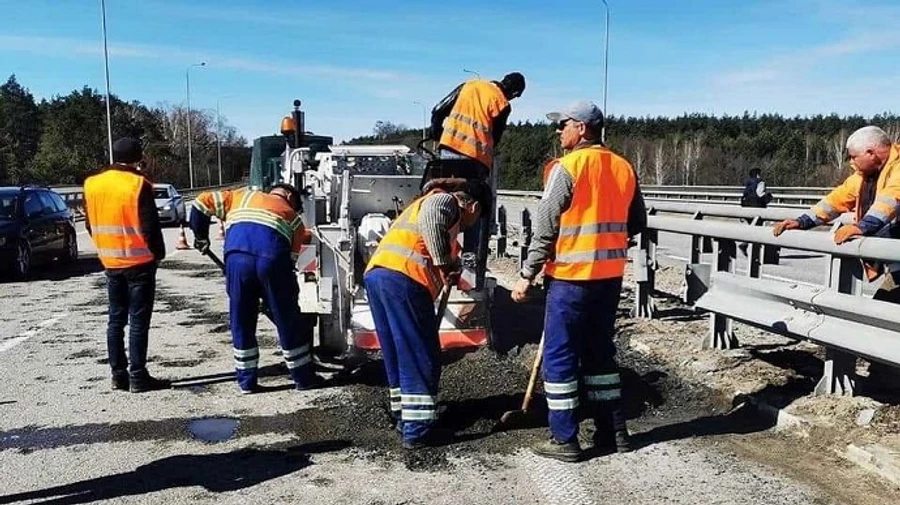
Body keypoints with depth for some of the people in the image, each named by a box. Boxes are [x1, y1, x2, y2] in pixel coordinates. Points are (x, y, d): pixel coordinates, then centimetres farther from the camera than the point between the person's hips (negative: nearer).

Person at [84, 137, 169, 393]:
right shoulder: (138, 184, -14)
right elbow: (150, 226, -16)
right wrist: (158, 253, -1)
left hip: (111, 262, 6)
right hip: (140, 261, -6)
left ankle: (119, 375, 17)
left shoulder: (92, 184, 5)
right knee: (138, 321, -1)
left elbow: (90, 224, 12)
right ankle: (138, 377, 2)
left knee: (116, 319, 13)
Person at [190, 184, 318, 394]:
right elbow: (291, 259, 21)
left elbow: (202, 202, 28)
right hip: (273, 258, -1)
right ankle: (304, 378, 25)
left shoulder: (242, 197, 34)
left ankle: (247, 381, 24)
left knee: (241, 322, 16)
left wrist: (201, 237, 37)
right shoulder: (294, 218, 29)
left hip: (237, 256, 1)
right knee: (288, 321, 14)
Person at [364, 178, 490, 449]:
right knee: (421, 357, -2)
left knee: (396, 354, 18)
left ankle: (403, 417, 28)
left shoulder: (428, 200, 33)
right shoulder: (446, 200, 4)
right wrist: (445, 265, -15)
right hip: (403, 278, -9)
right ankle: (416, 430, 1)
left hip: (375, 273, 9)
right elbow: (431, 220, -19)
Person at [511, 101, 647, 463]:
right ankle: (613, 431, 23)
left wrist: (526, 275, -7)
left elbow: (545, 228, -12)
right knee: (600, 352, 17)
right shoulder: (624, 168, 7)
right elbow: (637, 223, 13)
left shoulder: (568, 167, -11)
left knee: (560, 356, 3)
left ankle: (564, 439, 8)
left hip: (571, 276, -6)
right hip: (610, 276, 7)